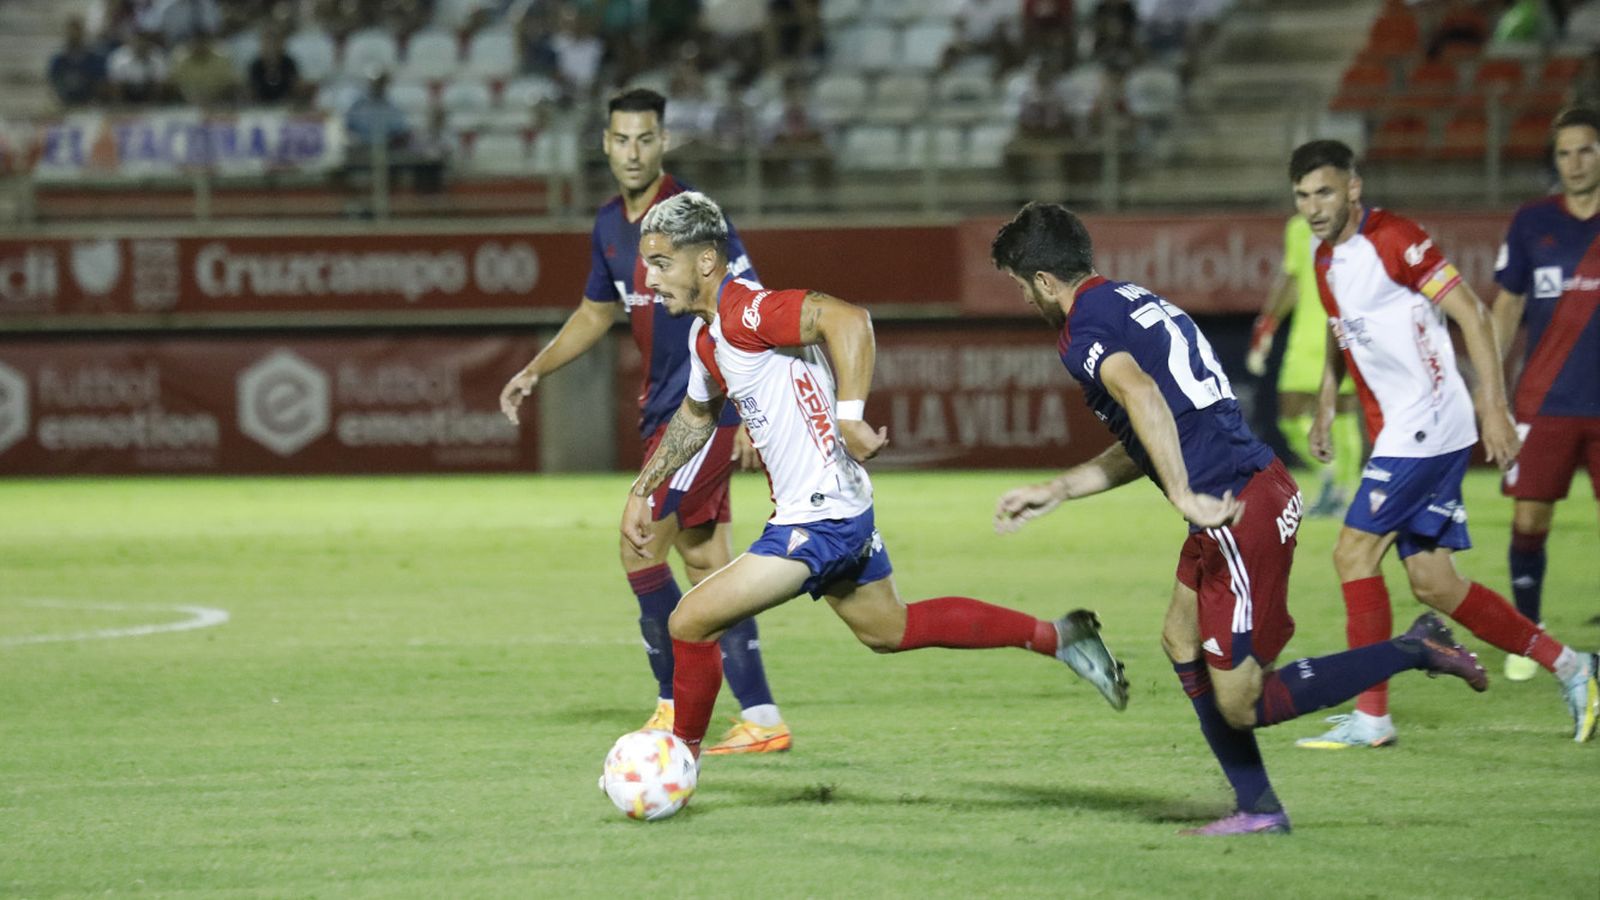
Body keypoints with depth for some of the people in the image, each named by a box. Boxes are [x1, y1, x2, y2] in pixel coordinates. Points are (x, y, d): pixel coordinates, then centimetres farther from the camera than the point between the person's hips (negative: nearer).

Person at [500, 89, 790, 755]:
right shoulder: (609, 227, 10)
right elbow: (596, 312, 27)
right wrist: (535, 370, 16)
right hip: (665, 410, 8)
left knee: (641, 548, -11)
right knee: (706, 563, 6)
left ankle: (678, 705, -2)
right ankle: (761, 720, 8)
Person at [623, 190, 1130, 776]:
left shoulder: (743, 312, -20)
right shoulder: (704, 332, 10)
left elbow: (847, 319, -34)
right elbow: (696, 416, 29)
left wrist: (849, 416, -37)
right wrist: (642, 491, 27)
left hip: (819, 518, -11)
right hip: (843, 510, 11)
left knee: (691, 622, -9)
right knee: (888, 631, 25)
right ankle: (1057, 638, 31)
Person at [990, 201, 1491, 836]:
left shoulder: (1083, 331, -8)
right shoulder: (1131, 302, 22)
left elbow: (1141, 395, -31)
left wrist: (1184, 497, -33)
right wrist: (1053, 493, 31)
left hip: (1241, 514, -10)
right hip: (1255, 488, 10)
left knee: (1241, 706, -5)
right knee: (1181, 641, 20)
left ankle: (1414, 653, -5)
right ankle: (1258, 807, 20)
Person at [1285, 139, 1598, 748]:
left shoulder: (1393, 239, -14)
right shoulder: (1326, 259, 13)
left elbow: (1470, 312, -16)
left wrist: (1492, 403, -21)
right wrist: (1326, 404, 21)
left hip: (1427, 423, -9)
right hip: (1395, 431, 9)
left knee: (1354, 552, -11)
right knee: (1432, 582, 7)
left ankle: (1370, 717, -7)